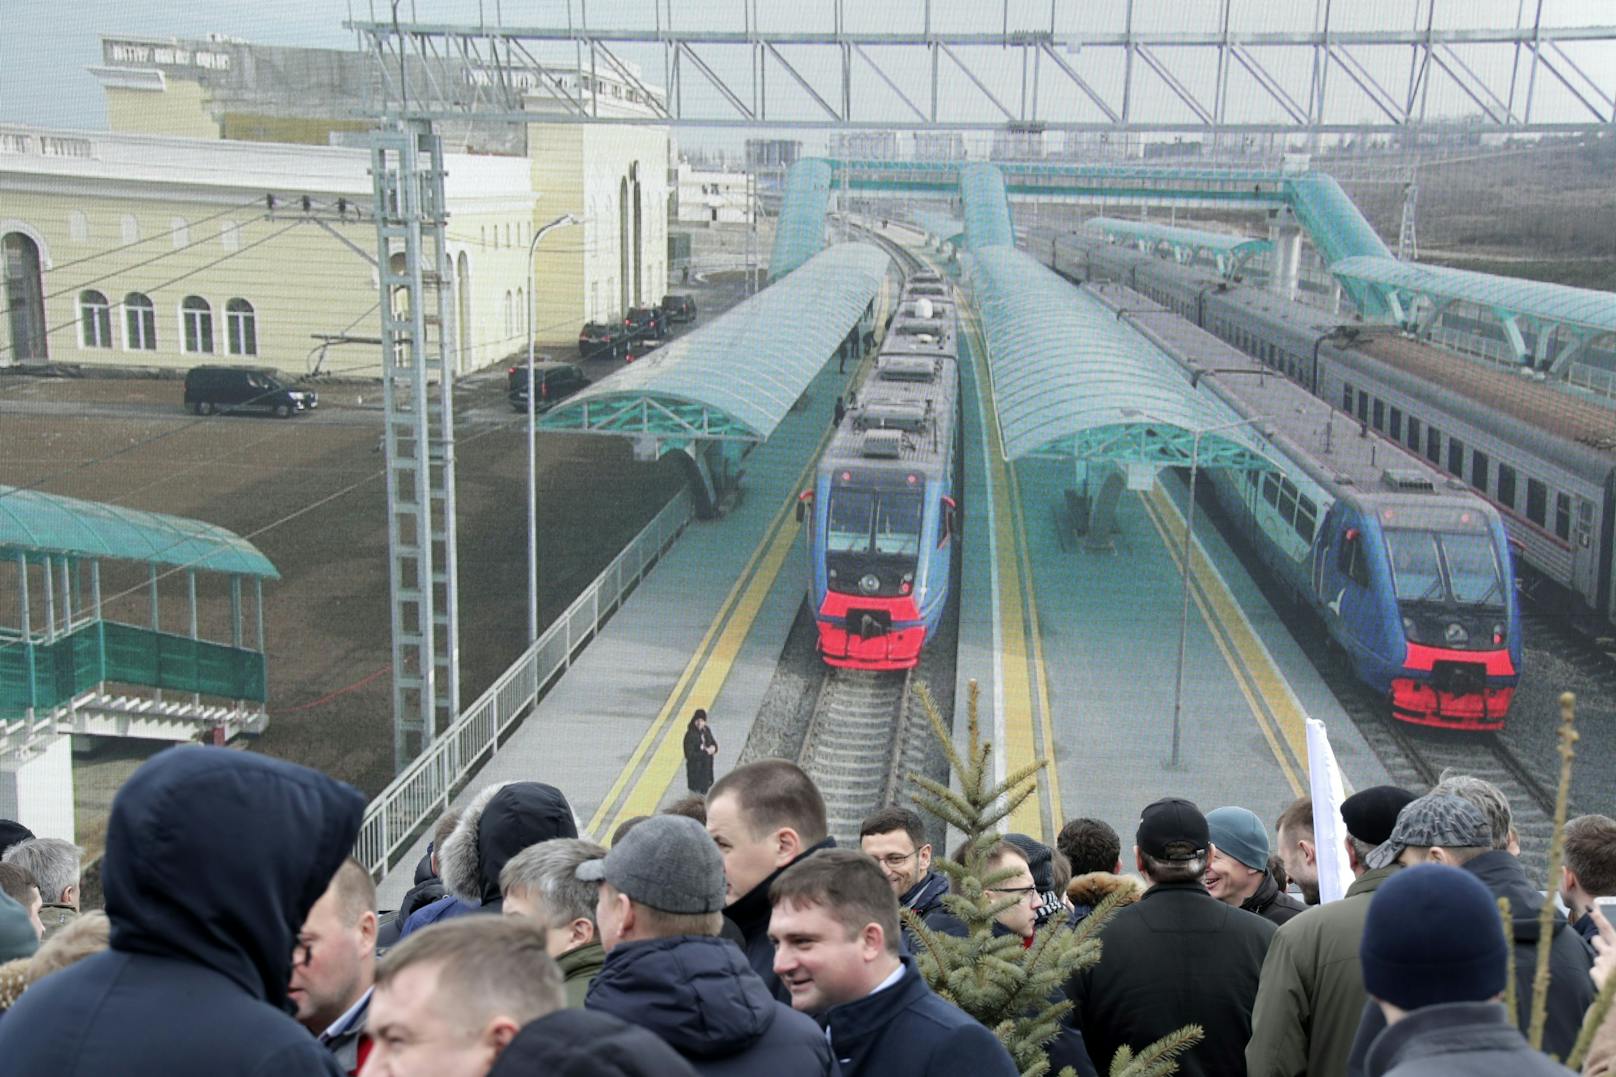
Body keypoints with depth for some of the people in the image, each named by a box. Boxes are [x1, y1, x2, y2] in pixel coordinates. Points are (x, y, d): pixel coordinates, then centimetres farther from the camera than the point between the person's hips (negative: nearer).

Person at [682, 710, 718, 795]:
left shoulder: (706, 731, 1)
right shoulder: (690, 735, -19)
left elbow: (713, 743, 12)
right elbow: (689, 754, -22)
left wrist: (713, 748, -12)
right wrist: (705, 752, -22)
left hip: (707, 767, 6)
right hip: (695, 770, -6)